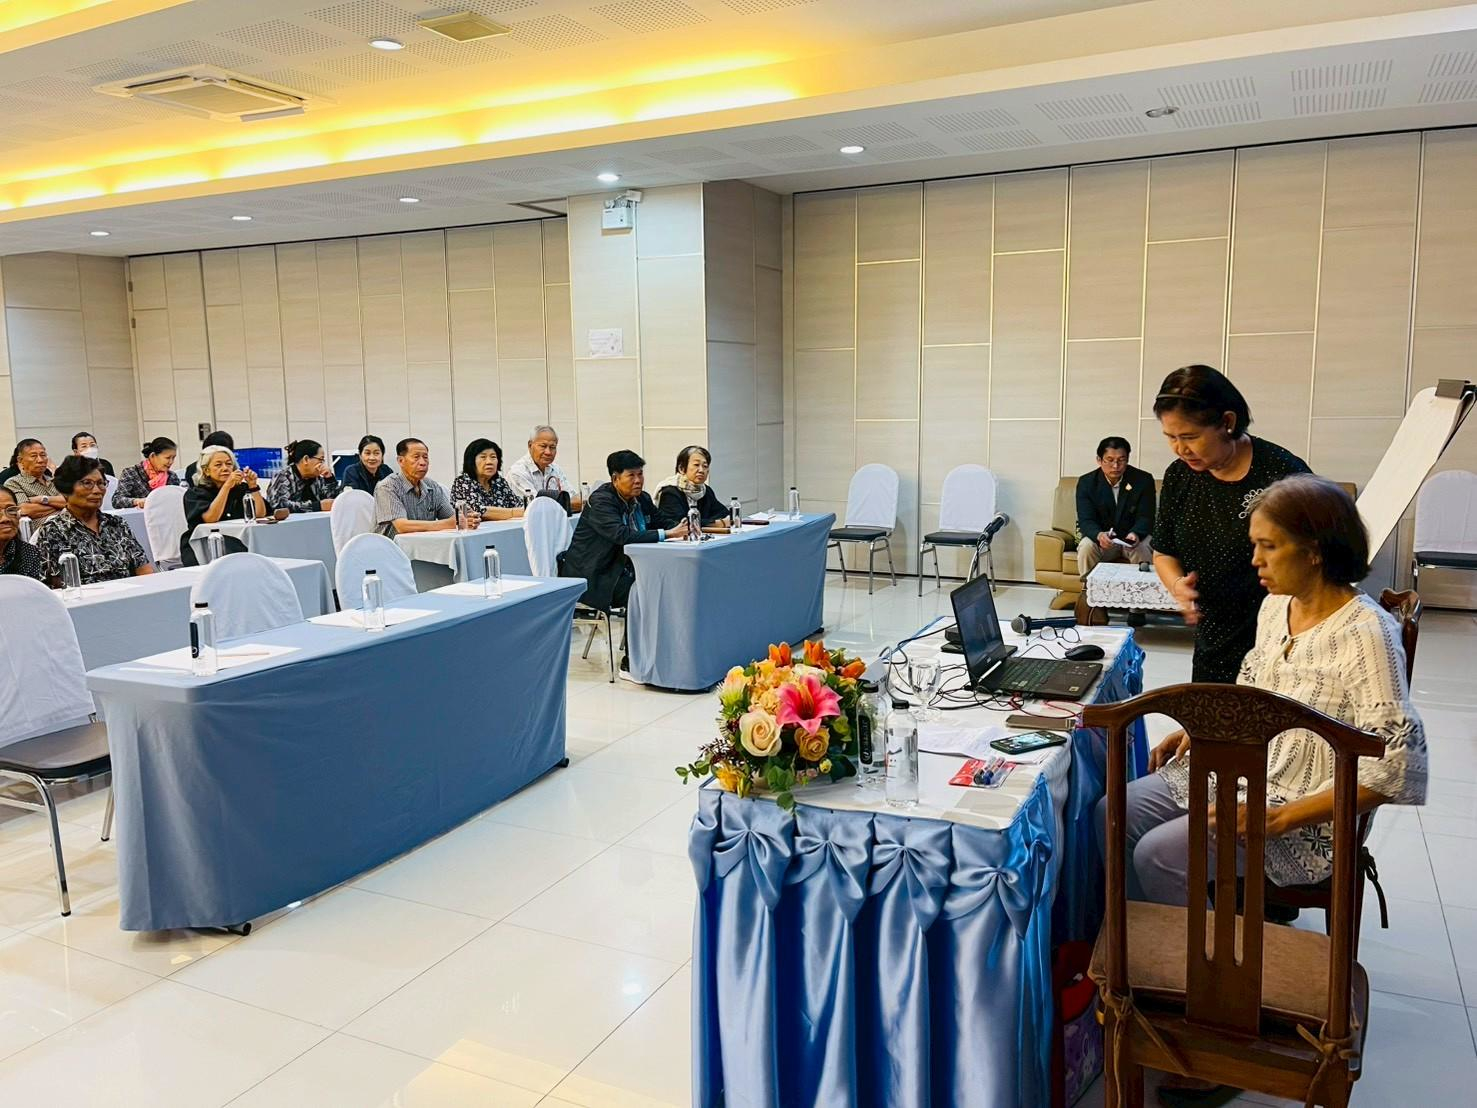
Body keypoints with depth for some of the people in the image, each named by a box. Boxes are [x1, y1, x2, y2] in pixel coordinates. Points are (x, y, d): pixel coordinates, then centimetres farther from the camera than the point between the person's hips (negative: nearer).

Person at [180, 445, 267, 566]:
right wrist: (227, 486, -21)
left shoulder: (240, 488, 14)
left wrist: (253, 485, -8)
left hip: (236, 543, 4)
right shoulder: (194, 493, 3)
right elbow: (210, 518, -16)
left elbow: (260, 514, 2)